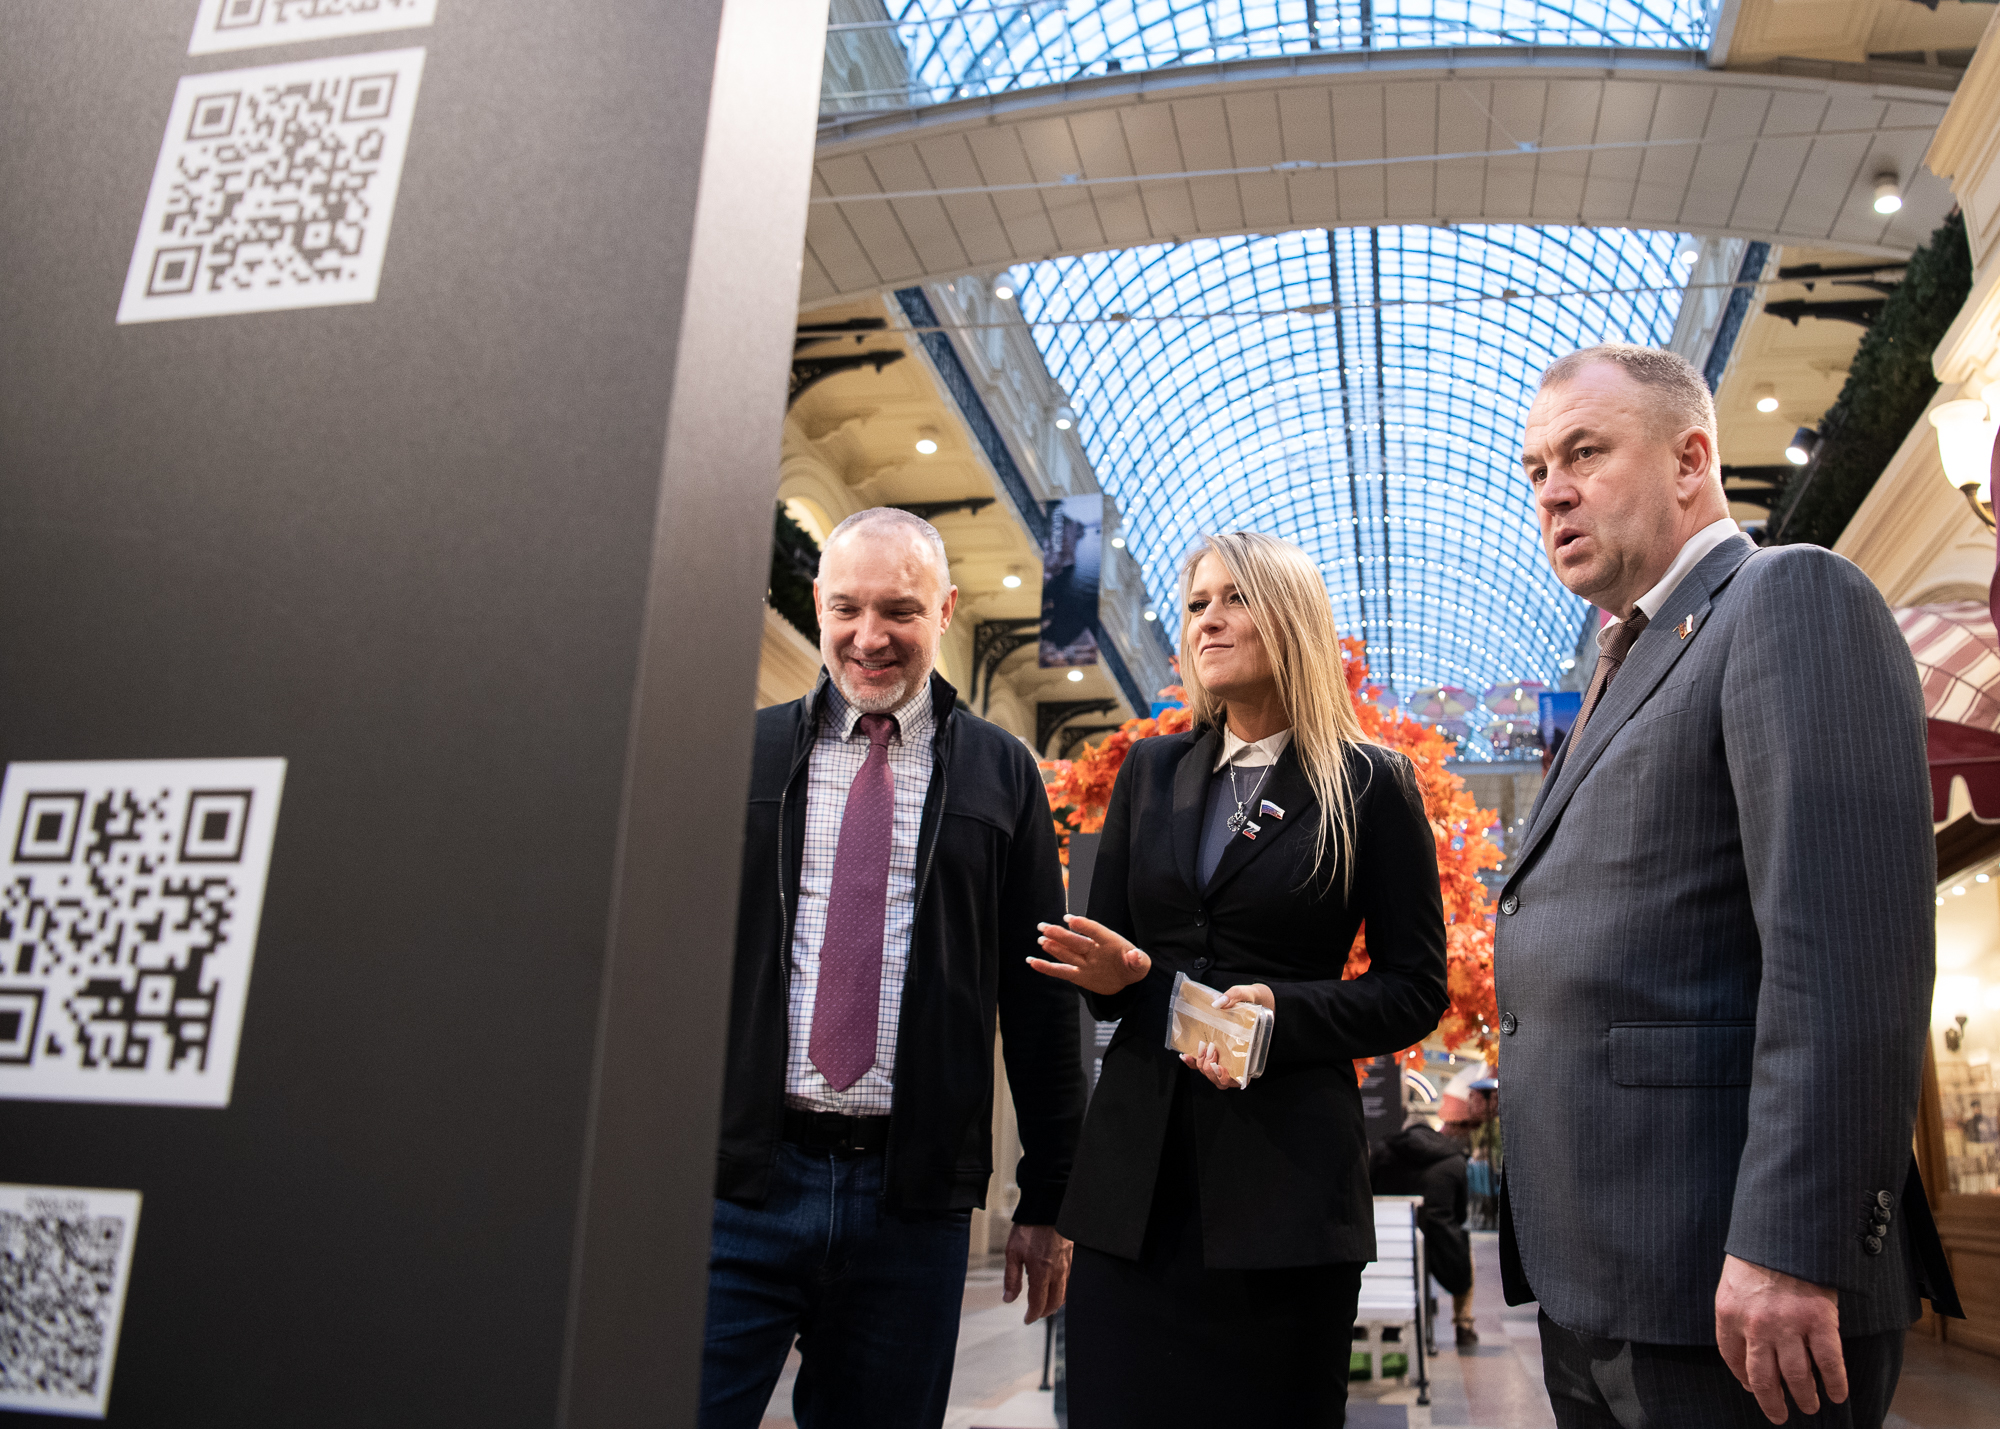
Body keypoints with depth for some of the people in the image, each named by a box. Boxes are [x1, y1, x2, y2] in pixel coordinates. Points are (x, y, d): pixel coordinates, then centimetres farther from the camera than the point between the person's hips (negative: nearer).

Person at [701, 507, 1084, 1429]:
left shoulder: (1001, 775, 5)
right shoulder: (744, 754, 7)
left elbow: (1039, 992, 6)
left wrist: (1049, 1197, 6)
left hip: (912, 1196, 0)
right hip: (738, 1181, 0)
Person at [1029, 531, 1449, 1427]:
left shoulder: (1370, 787, 1)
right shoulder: (1150, 772, 12)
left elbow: (1416, 992, 1)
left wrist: (1280, 1012, -16)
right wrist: (1111, 973, -8)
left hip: (1284, 1171, -3)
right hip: (1137, 1167, 3)